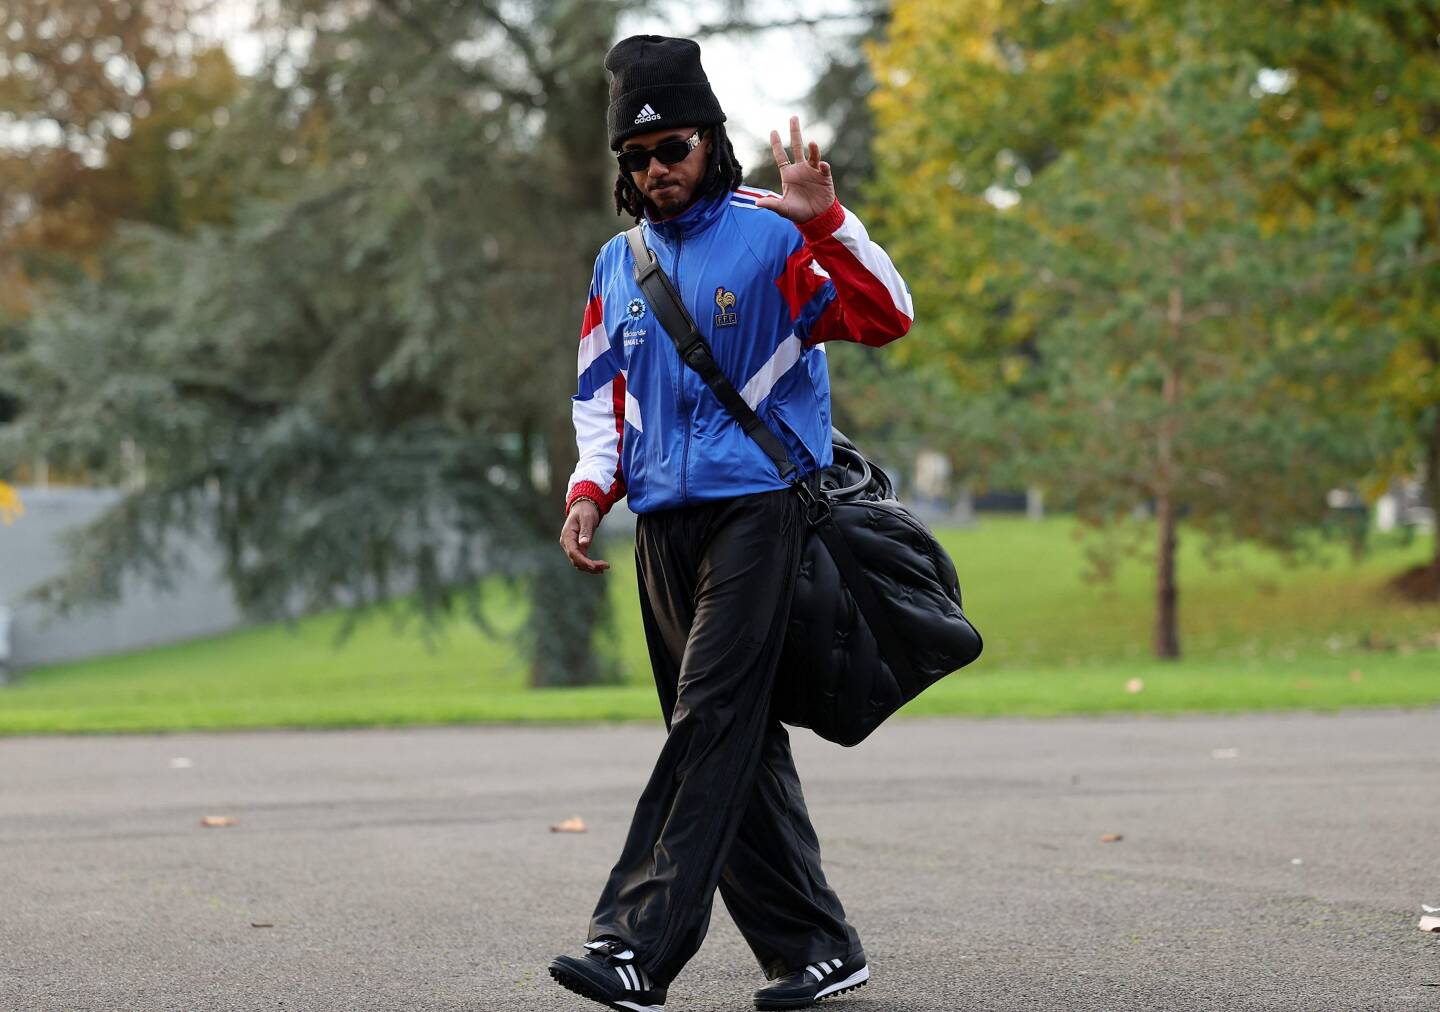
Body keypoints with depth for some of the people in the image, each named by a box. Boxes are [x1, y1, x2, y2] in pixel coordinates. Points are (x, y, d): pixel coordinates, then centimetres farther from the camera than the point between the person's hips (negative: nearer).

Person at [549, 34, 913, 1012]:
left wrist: (826, 221, -27)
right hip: (664, 521, 7)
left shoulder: (774, 233, -3)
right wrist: (590, 488, 5)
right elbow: (600, 389, 22)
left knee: (711, 723, -14)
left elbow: (887, 316, -14)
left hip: (757, 507, -7)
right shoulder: (619, 263, 16)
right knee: (735, 743, 6)